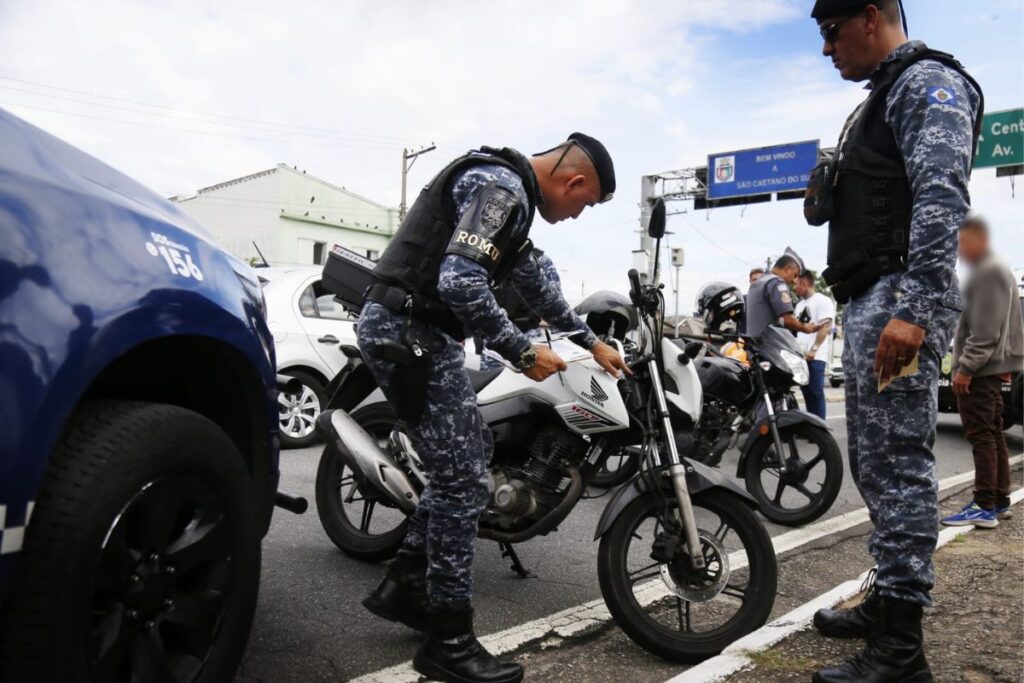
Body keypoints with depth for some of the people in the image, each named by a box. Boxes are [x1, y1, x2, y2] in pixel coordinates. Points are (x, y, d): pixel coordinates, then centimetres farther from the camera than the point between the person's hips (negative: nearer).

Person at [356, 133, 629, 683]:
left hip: (419, 332, 11)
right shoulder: (502, 188, -13)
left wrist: (591, 341, 34)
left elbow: (535, 284, 29)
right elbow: (460, 282, -26)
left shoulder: (508, 190, 20)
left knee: (472, 455, 16)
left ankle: (403, 585, 25)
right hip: (411, 332, -11)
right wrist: (523, 352, -15)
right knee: (463, 479, -7)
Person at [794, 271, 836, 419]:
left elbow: (825, 328, -13)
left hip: (815, 357, -8)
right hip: (801, 355, 8)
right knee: (807, 393, 10)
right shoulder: (800, 305, 21)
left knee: (816, 392, -9)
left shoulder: (822, 301, -4)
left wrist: (813, 349, -20)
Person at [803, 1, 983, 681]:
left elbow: (942, 197, -19)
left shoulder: (927, 80, -4)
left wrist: (913, 310, -26)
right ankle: (887, 601, 25)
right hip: (868, 300, 11)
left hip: (898, 296, -11)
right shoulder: (884, 96, 27)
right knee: (877, 463, 14)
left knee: (898, 465, -11)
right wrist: (826, 198, 17)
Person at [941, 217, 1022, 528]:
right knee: (993, 435, 12)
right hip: (991, 367, 11)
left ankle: (985, 507, -9)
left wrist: (965, 367, -20)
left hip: (979, 369, -11)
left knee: (981, 436, -10)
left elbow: (985, 330, -21)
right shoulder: (998, 269, 20)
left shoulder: (987, 272, -13)